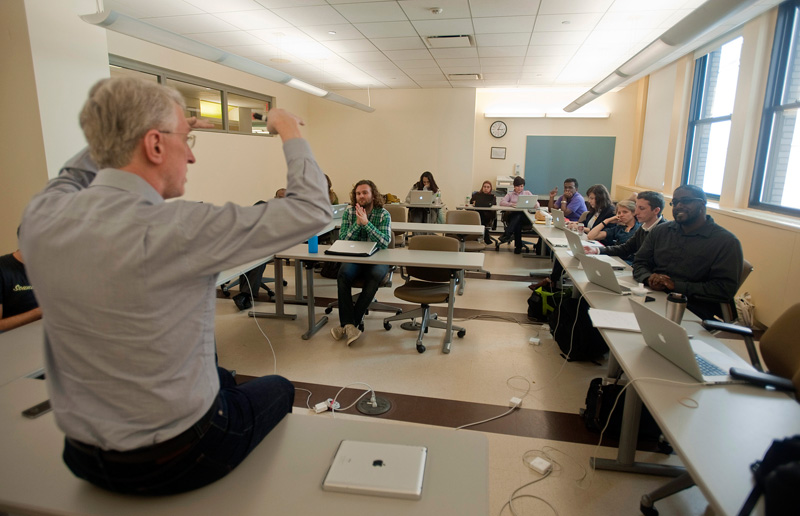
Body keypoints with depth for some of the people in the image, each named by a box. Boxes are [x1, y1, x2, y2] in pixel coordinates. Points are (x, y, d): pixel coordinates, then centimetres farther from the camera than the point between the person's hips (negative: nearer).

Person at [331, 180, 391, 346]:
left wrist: (366, 223, -23)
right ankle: (350, 324, -30)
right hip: (354, 259, 2)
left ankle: (347, 324, -25)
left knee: (375, 276, -33)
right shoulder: (349, 212, 4)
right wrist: (357, 224, -16)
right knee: (343, 273, -30)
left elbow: (385, 242, -16)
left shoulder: (383, 214, -2)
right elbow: (342, 240, -3)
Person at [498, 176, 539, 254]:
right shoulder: (510, 194, 20)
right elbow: (502, 202, 2)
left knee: (518, 217, -36)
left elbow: (536, 203, 12)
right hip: (513, 215, 0)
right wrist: (511, 204, -18)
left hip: (524, 215, 0)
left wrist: (535, 205, -15)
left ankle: (507, 234, -47)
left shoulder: (527, 193, 23)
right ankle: (518, 246, -37)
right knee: (517, 223, -35)